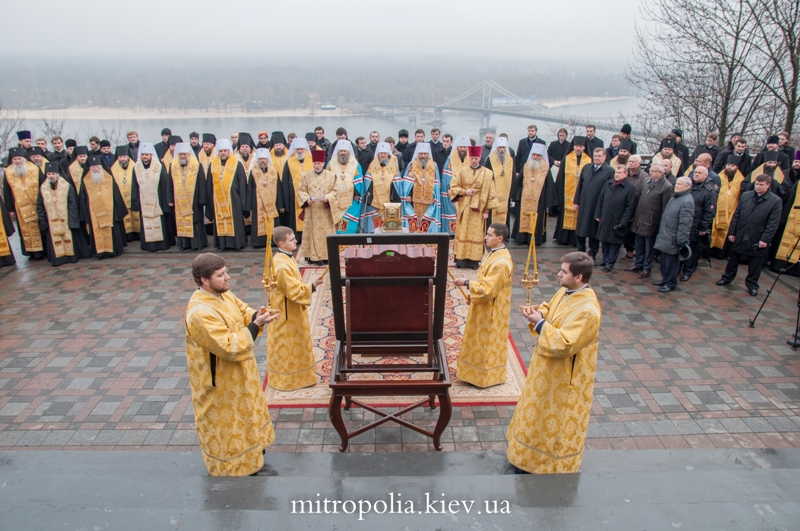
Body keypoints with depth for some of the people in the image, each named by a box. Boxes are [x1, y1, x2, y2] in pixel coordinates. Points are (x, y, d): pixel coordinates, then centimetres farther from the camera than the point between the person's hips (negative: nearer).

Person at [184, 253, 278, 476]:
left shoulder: (223, 294, -4)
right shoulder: (201, 313, -32)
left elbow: (242, 310, 9)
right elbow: (230, 346, -33)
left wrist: (256, 315, -13)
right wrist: (257, 324, -30)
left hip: (236, 375, 9)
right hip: (220, 381, -9)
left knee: (242, 413, 27)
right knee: (226, 423, 11)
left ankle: (248, 450, 49)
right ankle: (230, 469, 31)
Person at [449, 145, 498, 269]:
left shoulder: (487, 173, -1)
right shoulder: (462, 172, 4)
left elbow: (491, 193, -1)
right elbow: (453, 187, 5)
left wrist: (487, 210, -5)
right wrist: (464, 191, -11)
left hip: (478, 209, -2)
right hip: (464, 208, 2)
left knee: (476, 234, 1)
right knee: (462, 233, 4)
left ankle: (474, 260, 6)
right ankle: (461, 259, 9)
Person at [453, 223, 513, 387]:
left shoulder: (501, 262, -29)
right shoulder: (495, 254, 2)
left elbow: (486, 289, -29)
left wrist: (466, 283, -20)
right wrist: (473, 293, 10)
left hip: (491, 310, -10)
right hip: (483, 307, 10)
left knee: (487, 342, 7)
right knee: (478, 339, 21)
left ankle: (486, 375, 23)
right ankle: (474, 369, 36)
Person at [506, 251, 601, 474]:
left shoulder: (587, 311, -30)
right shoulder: (565, 292, -2)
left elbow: (564, 345, -32)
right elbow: (550, 311, 14)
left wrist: (539, 323, -25)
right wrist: (538, 313, -7)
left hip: (563, 377, -9)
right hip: (547, 368, 9)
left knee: (555, 420, 8)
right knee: (541, 411, 24)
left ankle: (551, 466, 28)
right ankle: (532, 455, 44)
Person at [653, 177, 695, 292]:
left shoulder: (687, 201, -17)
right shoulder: (674, 197, 13)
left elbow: (685, 224, -21)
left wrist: (681, 240, -22)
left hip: (673, 239, -9)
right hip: (665, 236, 9)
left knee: (671, 261, 2)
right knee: (664, 260, 17)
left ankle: (670, 283, 14)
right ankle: (665, 279, 31)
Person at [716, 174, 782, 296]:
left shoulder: (775, 201, -8)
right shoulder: (745, 196, 1)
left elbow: (773, 223, -9)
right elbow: (736, 215, 4)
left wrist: (765, 239, -14)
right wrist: (731, 232, 1)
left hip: (757, 239, -3)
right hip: (739, 236, 3)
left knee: (755, 264, 9)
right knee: (733, 259, 16)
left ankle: (752, 285, 24)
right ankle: (727, 278, 33)